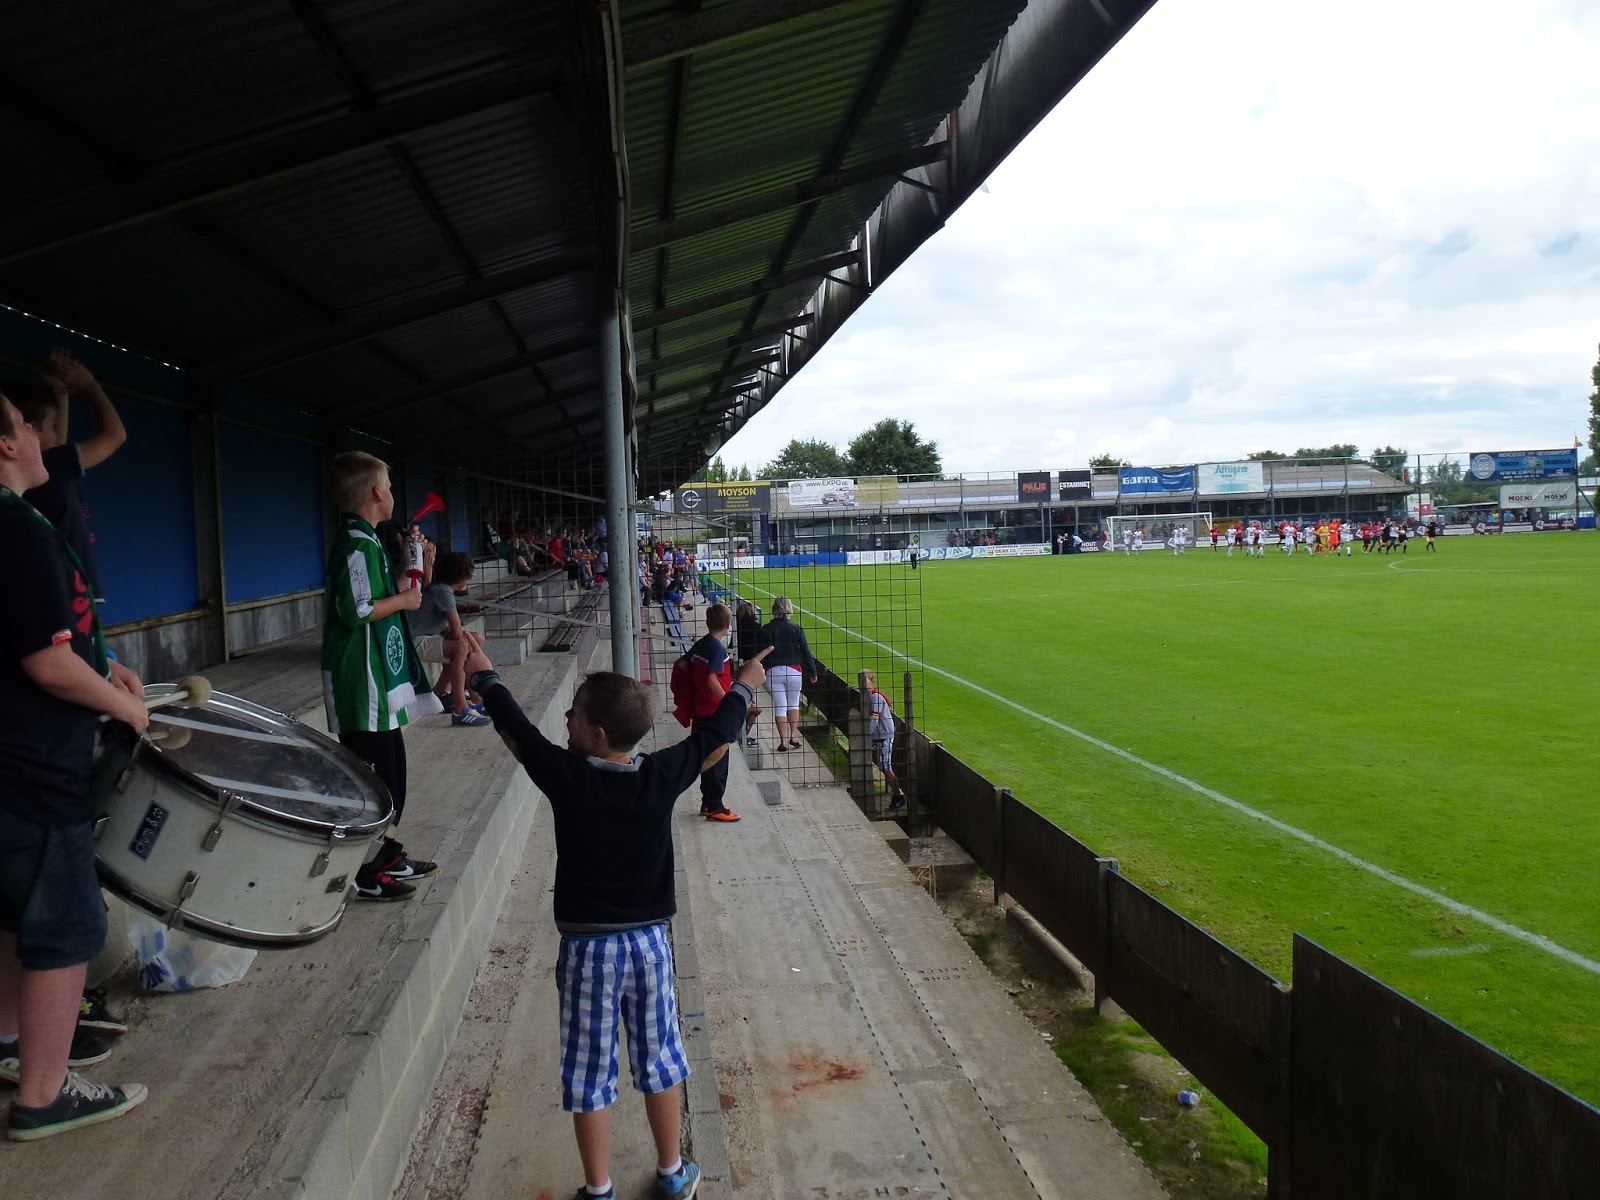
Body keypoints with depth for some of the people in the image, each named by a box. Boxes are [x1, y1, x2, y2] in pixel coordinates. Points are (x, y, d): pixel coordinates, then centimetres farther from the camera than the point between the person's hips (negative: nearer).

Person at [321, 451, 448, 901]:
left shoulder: (365, 541, 15)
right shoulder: (357, 545, -17)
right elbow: (356, 611, -25)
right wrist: (403, 599, -12)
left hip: (378, 682, 11)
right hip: (363, 683, -11)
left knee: (390, 768, 17)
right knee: (371, 772, -3)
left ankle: (385, 854, 29)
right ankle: (364, 873, 6)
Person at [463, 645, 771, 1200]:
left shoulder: (566, 778, -16)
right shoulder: (662, 777, -11)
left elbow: (516, 727, -1)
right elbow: (711, 734, 4)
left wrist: (484, 677, 16)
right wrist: (743, 686, 22)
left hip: (587, 950, -2)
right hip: (649, 941, 3)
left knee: (589, 1075, 12)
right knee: (659, 1060, 18)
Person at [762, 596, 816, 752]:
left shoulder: (766, 629, -1)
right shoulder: (796, 628, -3)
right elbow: (805, 651, -1)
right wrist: (812, 672, 6)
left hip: (773, 672, 0)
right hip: (793, 670, 0)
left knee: (780, 707, 3)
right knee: (794, 704, 17)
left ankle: (783, 741, -1)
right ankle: (794, 736, 10)